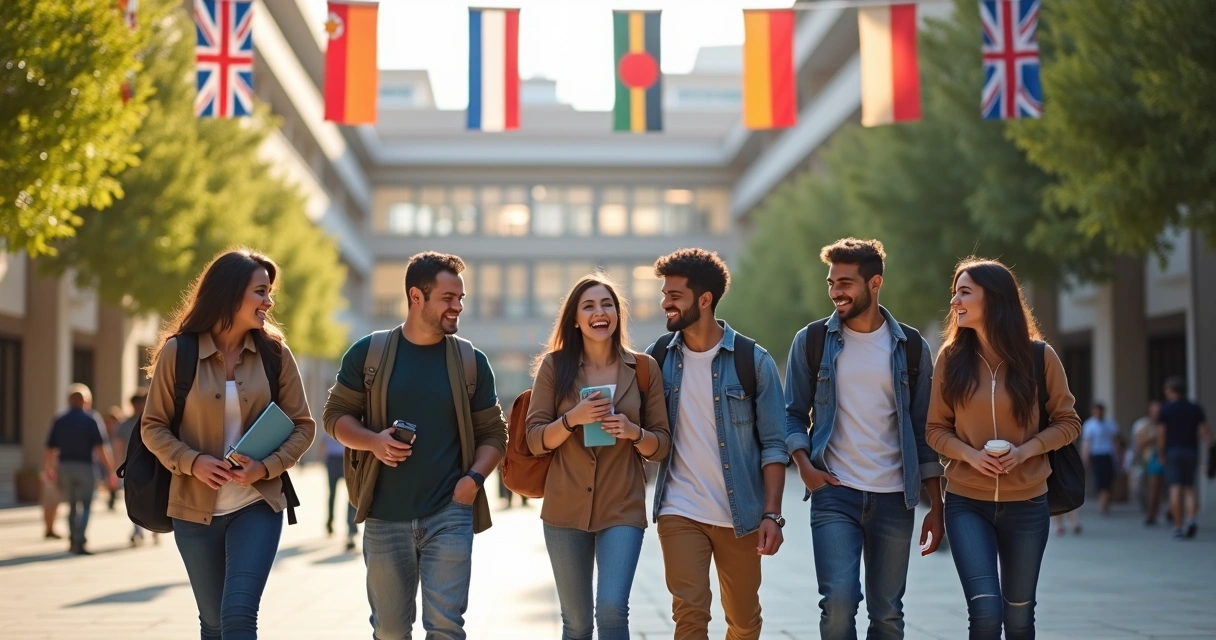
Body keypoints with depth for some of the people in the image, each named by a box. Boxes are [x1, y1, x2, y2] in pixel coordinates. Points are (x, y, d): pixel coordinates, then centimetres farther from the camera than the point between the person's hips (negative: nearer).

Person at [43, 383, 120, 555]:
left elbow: (50, 449, 8)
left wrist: (50, 468, 25)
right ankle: (79, 542, -11)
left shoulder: (59, 421, 6)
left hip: (64, 466, 4)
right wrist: (110, 471, -11)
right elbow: (100, 448, -12)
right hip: (85, 467, -4)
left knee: (72, 505, 17)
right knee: (85, 506, 0)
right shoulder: (90, 420, -5)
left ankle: (73, 539, 22)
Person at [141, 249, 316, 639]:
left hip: (257, 505, 0)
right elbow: (153, 426, 0)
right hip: (195, 508, 1)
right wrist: (192, 461, -17)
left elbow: (302, 426, 3)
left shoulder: (274, 353, 0)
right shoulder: (179, 351, -4)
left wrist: (266, 467, -14)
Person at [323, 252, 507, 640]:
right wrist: (373, 441, -13)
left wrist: (474, 477, -10)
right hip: (385, 517, 1)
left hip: (450, 514, 0)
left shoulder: (471, 361, 4)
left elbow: (493, 433, 8)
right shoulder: (369, 353, 1)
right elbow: (336, 415, 7)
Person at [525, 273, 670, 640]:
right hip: (566, 510, 1)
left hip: (623, 509, -1)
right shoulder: (554, 365, 1)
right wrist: (573, 418, -19)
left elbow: (662, 445, 5)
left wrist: (633, 432, -15)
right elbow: (535, 441, -2)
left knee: (612, 609, -17)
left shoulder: (643, 367, 2)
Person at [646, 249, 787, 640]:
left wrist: (772, 514, -10)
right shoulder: (658, 357, 2)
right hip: (680, 512, 1)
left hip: (740, 514, -1)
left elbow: (773, 444, -5)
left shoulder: (753, 360, -5)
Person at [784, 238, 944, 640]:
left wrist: (936, 505, 5)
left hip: (894, 498, 1)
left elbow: (924, 428, 7)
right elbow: (794, 413, 8)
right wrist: (804, 465, -11)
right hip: (835, 493, -1)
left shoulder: (910, 346, 5)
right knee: (839, 601, -15)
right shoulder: (811, 341, 3)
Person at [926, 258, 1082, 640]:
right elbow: (936, 429, 3)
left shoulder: (1038, 356, -5)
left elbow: (1067, 423, 2)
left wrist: (1026, 450, -15)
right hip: (967, 503, 0)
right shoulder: (951, 357, -3)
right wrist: (969, 454, -16)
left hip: (1026, 504, 0)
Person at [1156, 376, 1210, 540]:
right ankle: (1190, 518, -13)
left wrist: (1160, 452, 6)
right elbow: (1204, 433, 0)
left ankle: (1178, 526, -8)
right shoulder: (1196, 409, 5)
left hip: (1173, 451, -2)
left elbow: (1161, 434, -5)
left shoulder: (1166, 409, -2)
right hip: (1191, 451, 3)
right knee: (1189, 489, 10)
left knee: (1175, 489, -4)